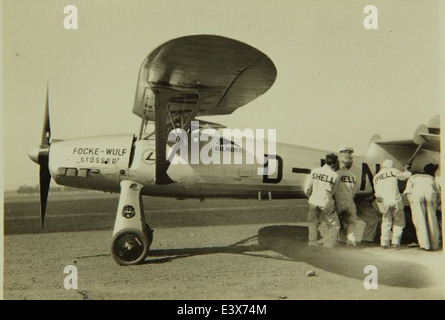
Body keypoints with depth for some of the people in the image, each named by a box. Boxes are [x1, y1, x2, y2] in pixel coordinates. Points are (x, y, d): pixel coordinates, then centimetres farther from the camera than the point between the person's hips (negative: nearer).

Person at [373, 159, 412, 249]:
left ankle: (384, 242, 6)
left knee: (386, 222, 15)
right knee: (399, 222, 9)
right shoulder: (393, 171, 5)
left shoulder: (376, 177, 16)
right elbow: (406, 176, 19)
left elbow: (377, 191, 15)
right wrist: (406, 170, 38)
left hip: (384, 202, 3)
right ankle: (395, 241, -1)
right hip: (395, 201, -3)